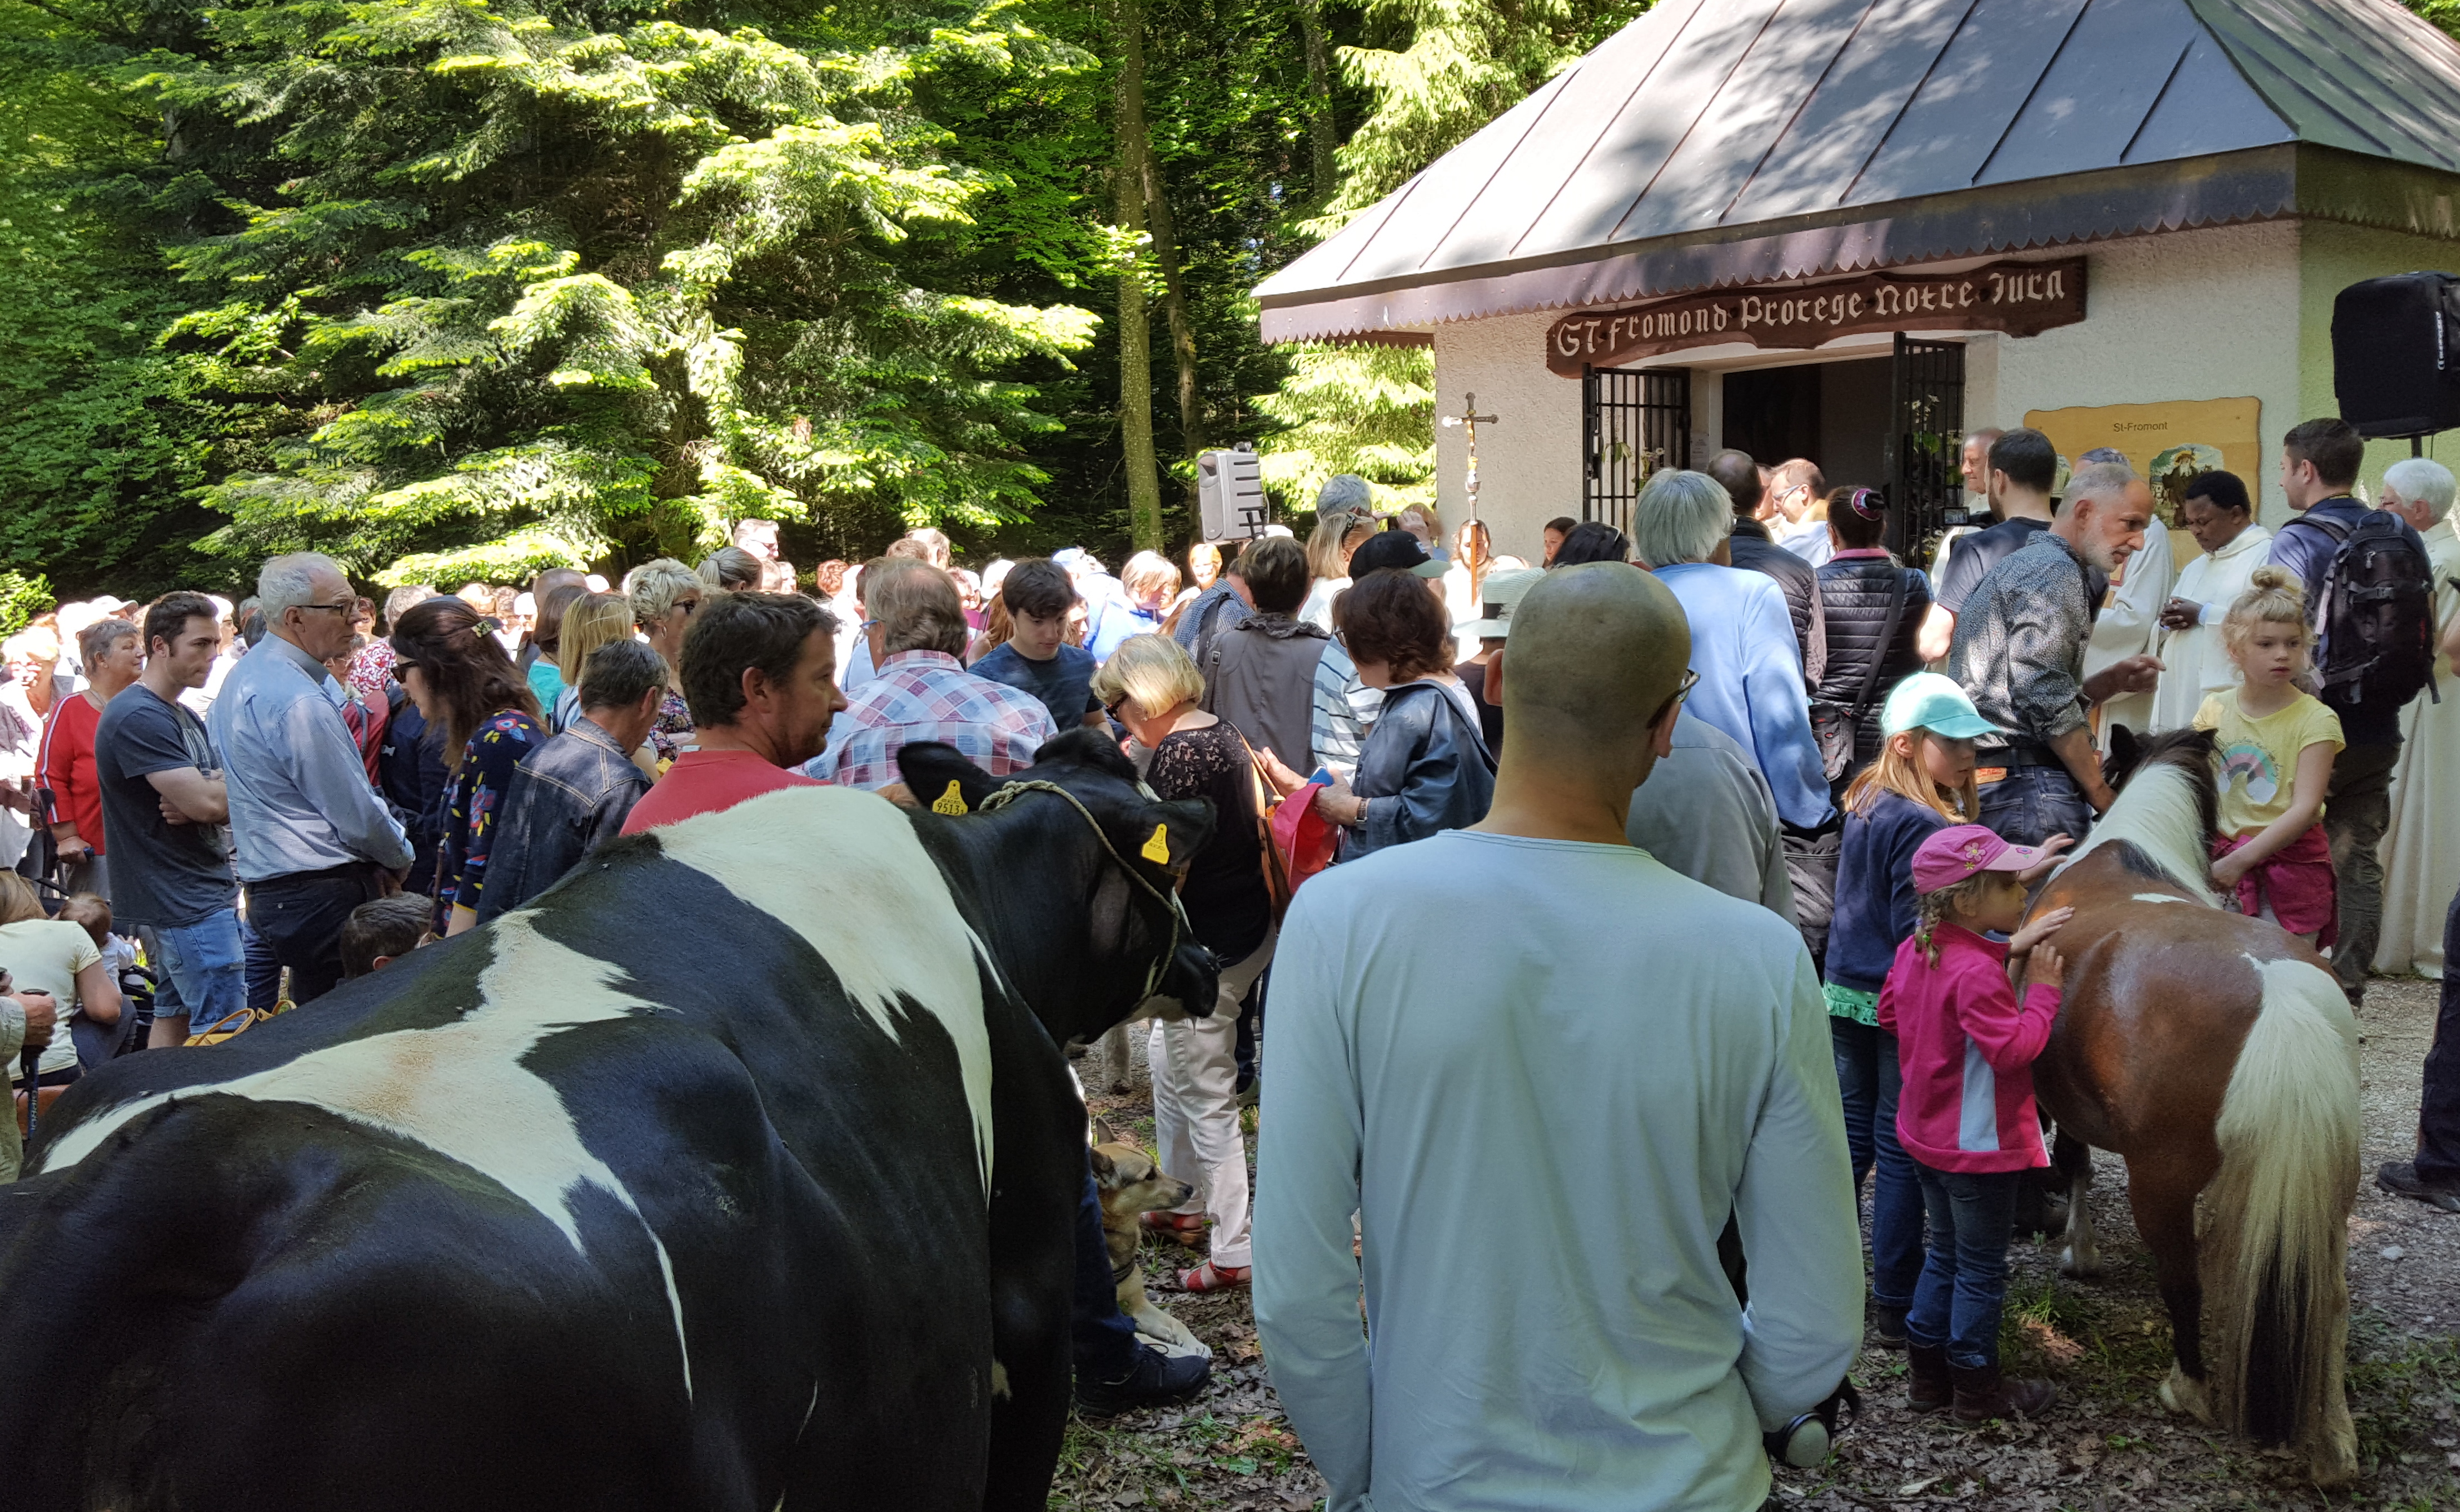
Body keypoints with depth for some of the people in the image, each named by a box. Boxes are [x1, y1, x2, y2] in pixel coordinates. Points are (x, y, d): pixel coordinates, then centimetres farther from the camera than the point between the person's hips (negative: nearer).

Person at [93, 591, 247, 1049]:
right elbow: (205, 801, -24)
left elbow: (214, 799, 9)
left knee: (173, 1017, 16)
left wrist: (194, 804, -13)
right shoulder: (138, 717, -17)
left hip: (201, 893, 10)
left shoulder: (185, 717, 14)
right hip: (185, 904, -10)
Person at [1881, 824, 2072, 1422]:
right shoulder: (1977, 974, -27)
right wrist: (2042, 991, -19)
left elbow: (1889, 1014, 12)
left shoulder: (1913, 951, 0)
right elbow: (2013, 1048, -29)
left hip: (1925, 1135, 8)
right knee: (1982, 1267, 7)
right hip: (1979, 1144, -8)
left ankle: (1927, 1374, 30)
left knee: (1946, 1252, 21)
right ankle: (1976, 1389, 20)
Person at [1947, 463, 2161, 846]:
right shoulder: (2053, 570, -8)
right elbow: (2046, 700, -18)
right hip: (2029, 785, -10)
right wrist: (2101, 794, -11)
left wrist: (2111, 682, 11)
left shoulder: (2025, 563, 24)